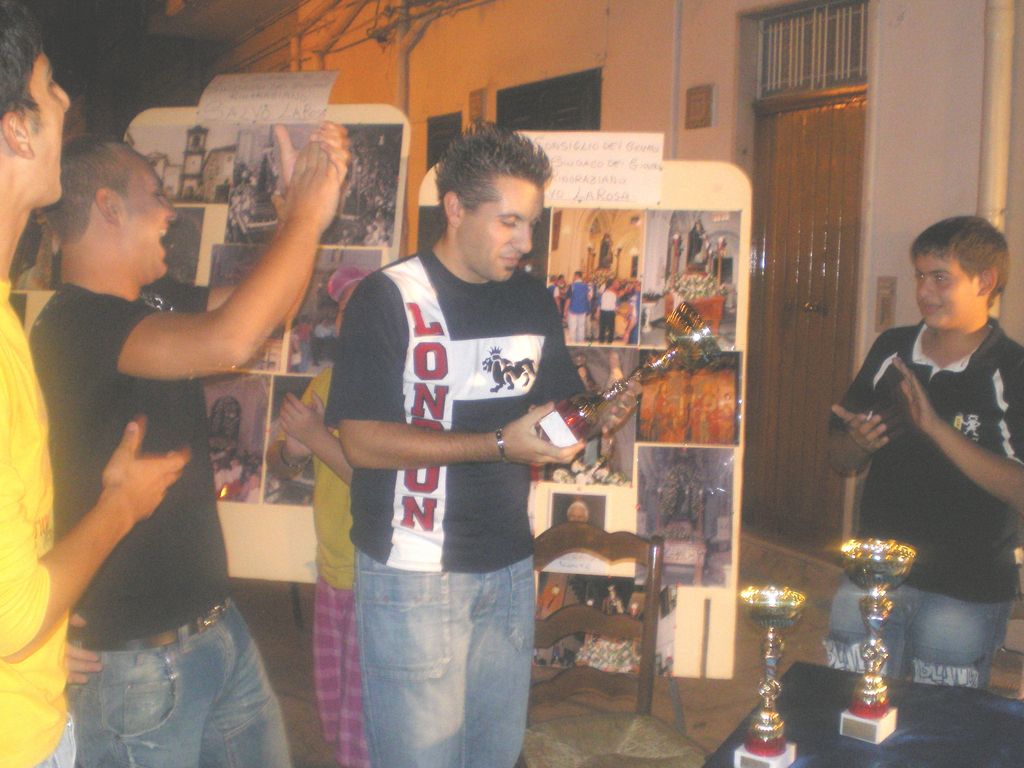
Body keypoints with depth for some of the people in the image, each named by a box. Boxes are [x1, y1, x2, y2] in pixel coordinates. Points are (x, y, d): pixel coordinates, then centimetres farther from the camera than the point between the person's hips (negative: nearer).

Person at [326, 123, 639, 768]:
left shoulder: (533, 301, 9)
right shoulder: (389, 298, -11)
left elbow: (561, 404, 17)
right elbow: (363, 441, -18)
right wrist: (500, 444, -25)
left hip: (509, 565, 6)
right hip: (413, 572, -5)